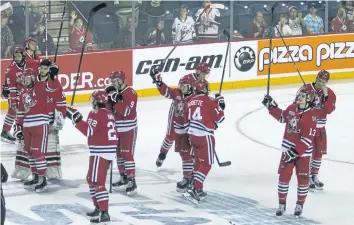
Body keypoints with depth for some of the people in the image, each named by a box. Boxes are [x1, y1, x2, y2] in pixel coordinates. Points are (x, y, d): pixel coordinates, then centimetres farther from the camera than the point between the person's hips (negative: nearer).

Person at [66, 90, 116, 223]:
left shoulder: (96, 114, -13)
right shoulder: (109, 114, 15)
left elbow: (88, 131, -22)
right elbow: (113, 134, 19)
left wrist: (76, 120, -19)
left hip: (100, 152, -10)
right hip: (109, 151, 10)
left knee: (97, 182, -11)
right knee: (91, 179, 22)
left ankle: (104, 213, -16)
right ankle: (98, 208, 28)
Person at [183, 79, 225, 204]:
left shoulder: (190, 102, 9)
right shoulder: (209, 101, -11)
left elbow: (186, 121, 14)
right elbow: (219, 118, -8)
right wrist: (220, 104, 5)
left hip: (193, 135, 7)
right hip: (204, 136, -7)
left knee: (199, 162, 20)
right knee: (206, 164, -4)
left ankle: (197, 189, 23)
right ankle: (194, 189, -15)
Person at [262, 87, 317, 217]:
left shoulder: (311, 115, -18)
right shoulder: (291, 108, 1)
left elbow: (308, 138, -21)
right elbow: (282, 117, 23)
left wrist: (296, 151, -25)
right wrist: (272, 106, 14)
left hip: (303, 151, -5)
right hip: (288, 149, 5)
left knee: (302, 178, 3)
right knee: (284, 176, 4)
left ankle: (300, 204, 20)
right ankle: (282, 204, 15)